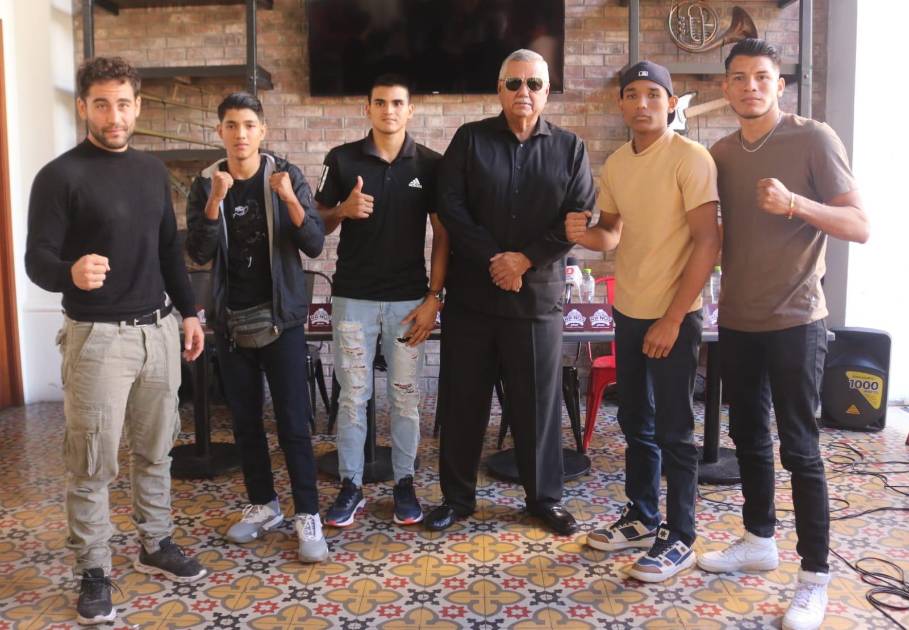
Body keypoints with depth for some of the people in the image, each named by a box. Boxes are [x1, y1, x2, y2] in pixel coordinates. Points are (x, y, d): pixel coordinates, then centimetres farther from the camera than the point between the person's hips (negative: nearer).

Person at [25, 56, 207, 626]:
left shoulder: (153, 170, 10)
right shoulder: (60, 176, -9)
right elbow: (38, 260, -12)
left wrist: (189, 312, 12)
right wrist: (71, 272, -34)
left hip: (159, 330, 6)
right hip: (98, 338, -5)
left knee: (155, 451, 15)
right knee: (92, 464, 3)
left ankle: (156, 546, 30)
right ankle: (93, 571, 19)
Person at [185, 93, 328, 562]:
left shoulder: (287, 176, -3)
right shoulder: (205, 184, 2)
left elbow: (315, 245, -11)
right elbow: (198, 254, -8)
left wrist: (289, 198, -27)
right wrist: (216, 199, -21)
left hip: (281, 316, -3)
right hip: (230, 320, 3)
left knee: (292, 420, -3)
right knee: (244, 419, 11)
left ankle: (307, 514, 4)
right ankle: (263, 504, 26)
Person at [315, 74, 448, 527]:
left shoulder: (430, 165, 2)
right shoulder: (342, 159, 2)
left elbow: (442, 234, 2)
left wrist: (434, 297, -4)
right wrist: (344, 209, -15)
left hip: (408, 299, 0)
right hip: (353, 297, 0)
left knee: (405, 396, 7)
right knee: (352, 395, 6)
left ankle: (404, 484, 21)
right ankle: (350, 486, 17)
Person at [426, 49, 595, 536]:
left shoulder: (569, 148, 7)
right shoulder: (470, 139, 5)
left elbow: (580, 216, -2)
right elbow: (449, 205, -5)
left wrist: (526, 258, -13)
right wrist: (493, 259, -13)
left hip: (538, 296, 0)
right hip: (471, 294, 0)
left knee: (539, 402, 7)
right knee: (462, 400, 7)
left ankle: (545, 498, 23)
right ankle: (457, 496, 23)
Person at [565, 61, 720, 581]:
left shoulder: (690, 158, -13)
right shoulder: (615, 164, 8)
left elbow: (708, 242, -17)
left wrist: (672, 319, -20)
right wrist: (585, 234, -7)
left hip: (674, 316, -7)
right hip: (629, 312, 7)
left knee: (674, 431, 2)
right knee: (637, 424, 16)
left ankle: (680, 538, 16)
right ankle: (642, 518, 32)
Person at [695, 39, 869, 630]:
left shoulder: (814, 138, -7)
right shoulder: (720, 153, 8)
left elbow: (859, 226, -12)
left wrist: (794, 203, -27)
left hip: (794, 321, -5)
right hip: (736, 321, 6)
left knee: (799, 448, -1)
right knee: (749, 437, 15)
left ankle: (815, 578, 11)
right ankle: (760, 540, 32)